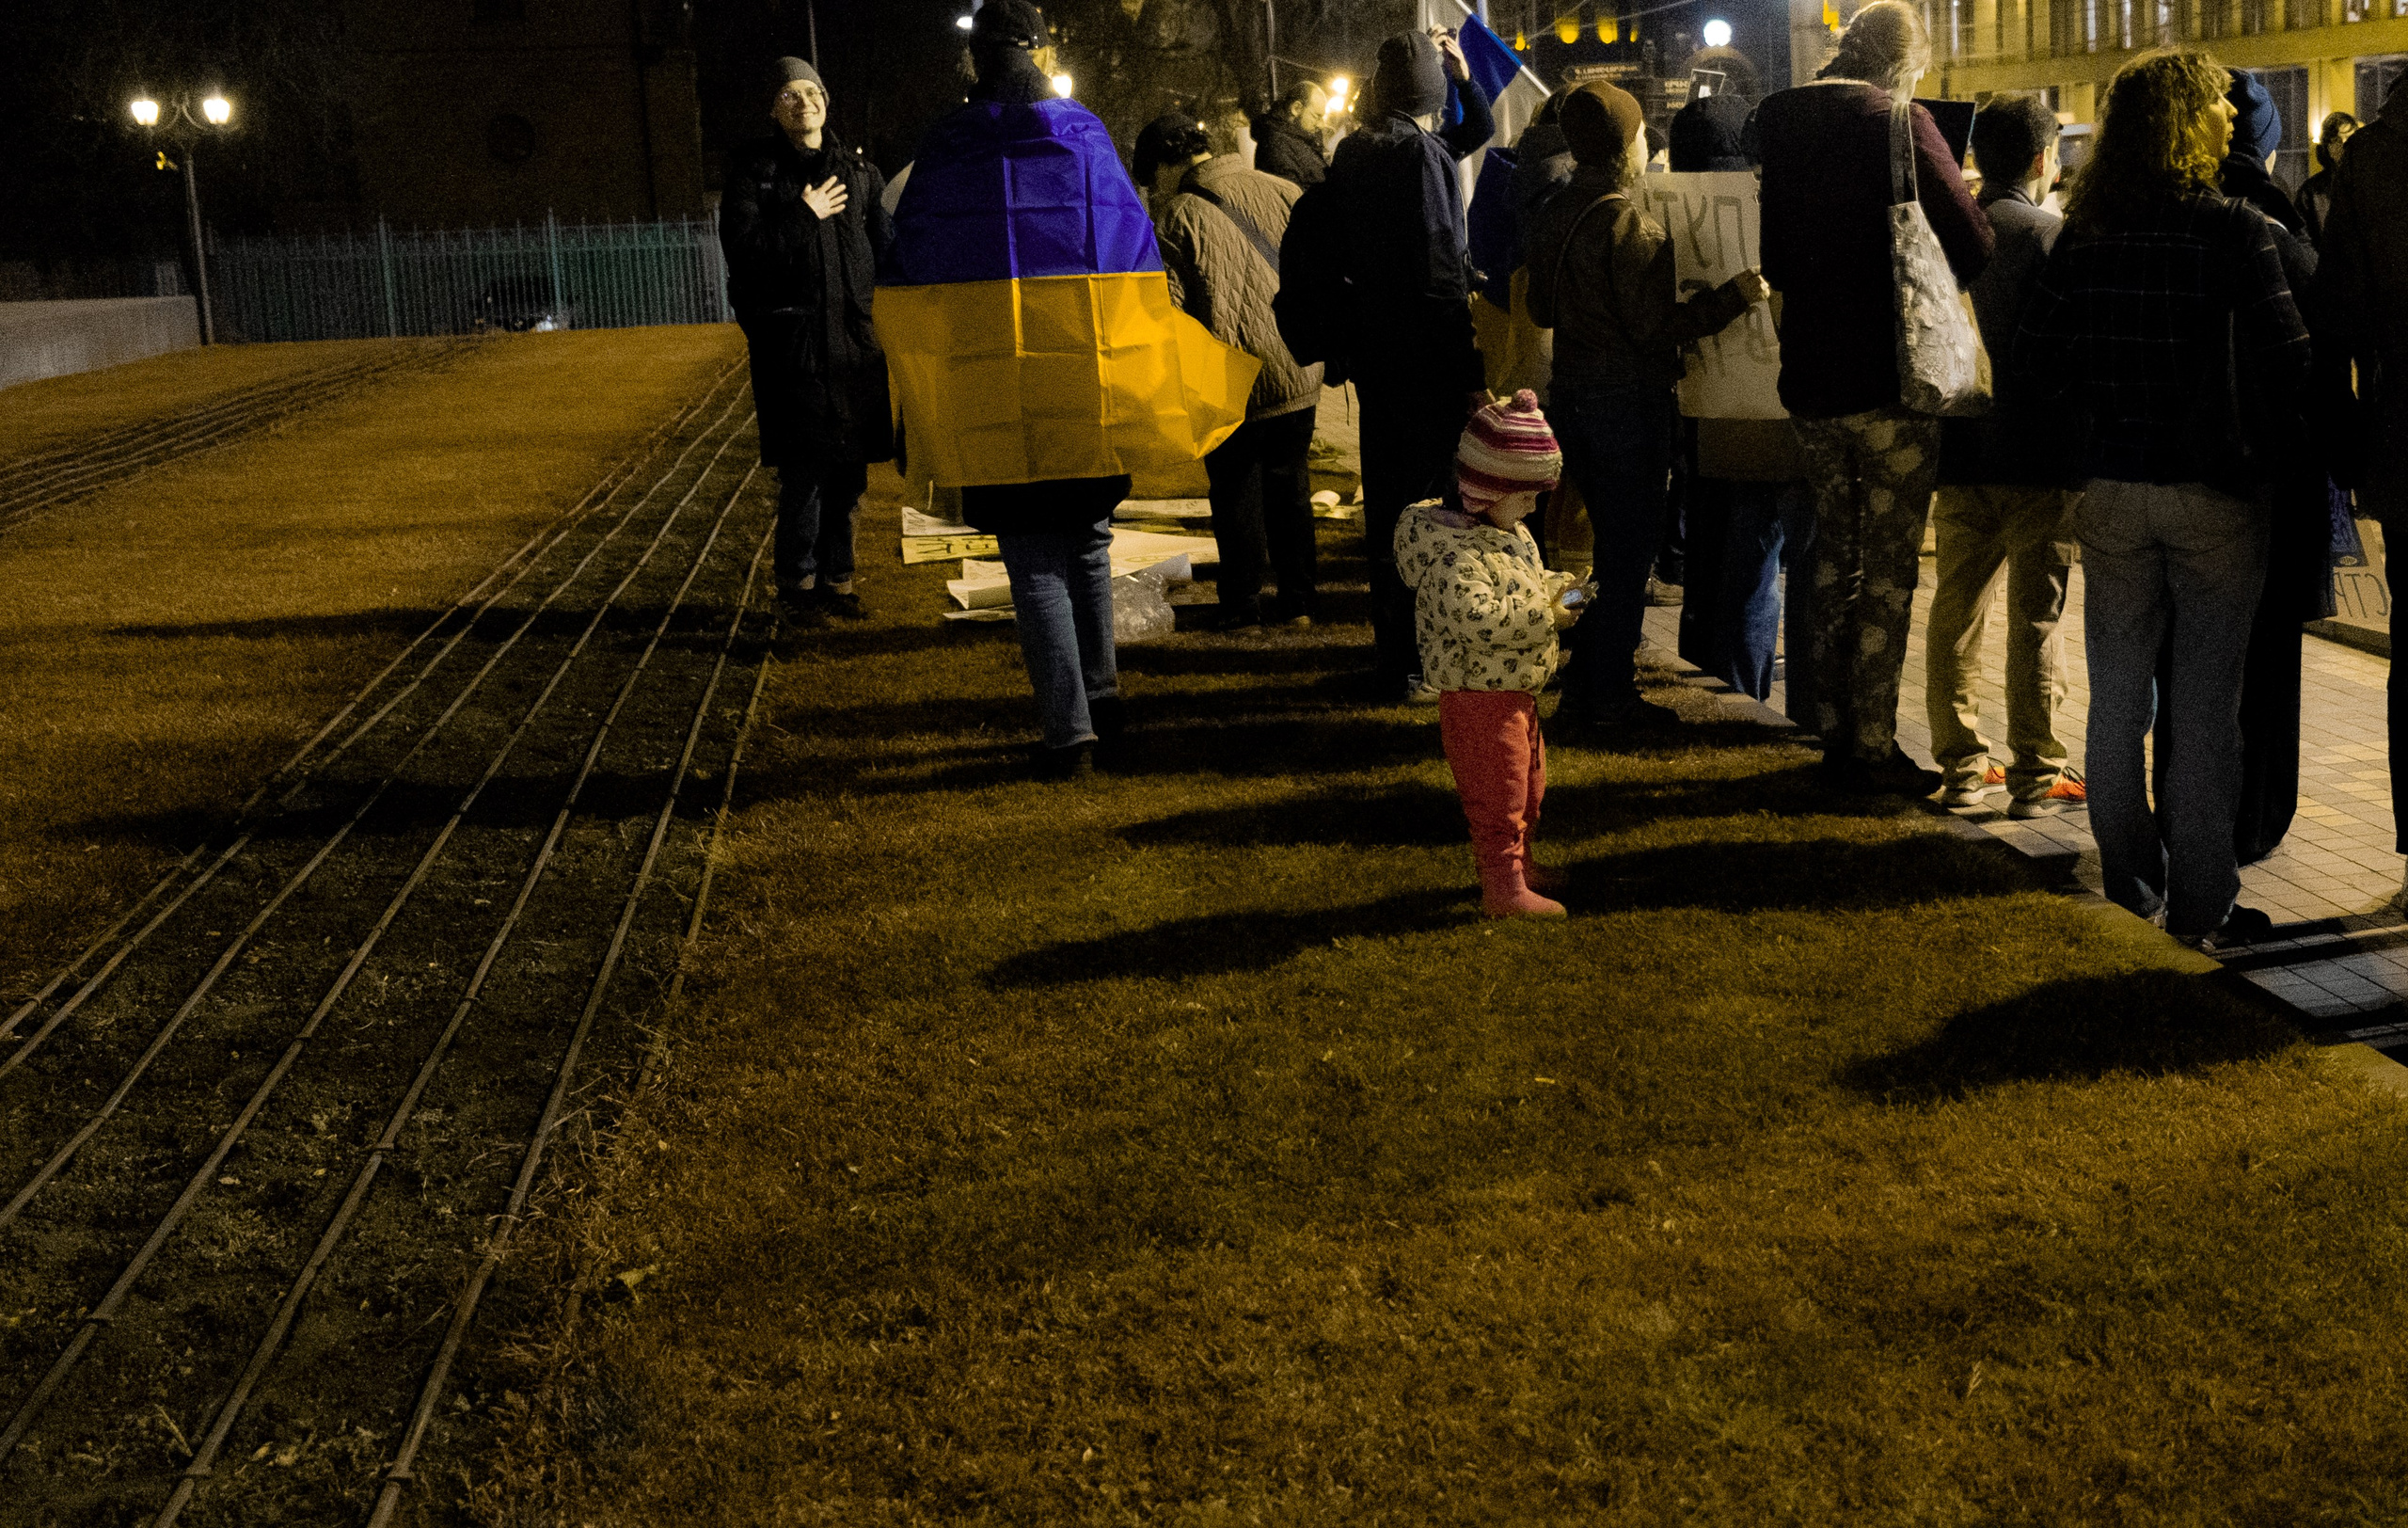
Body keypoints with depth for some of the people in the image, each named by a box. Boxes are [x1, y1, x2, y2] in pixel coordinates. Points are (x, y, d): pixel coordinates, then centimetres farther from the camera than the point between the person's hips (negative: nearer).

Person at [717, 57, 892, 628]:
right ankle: (798, 583, 6)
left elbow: (884, 249, 12)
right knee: (804, 469, -7)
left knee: (850, 469, 7)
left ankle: (837, 576, 20)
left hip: (855, 338, 4)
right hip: (791, 340, -4)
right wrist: (804, 216, -11)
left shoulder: (859, 172, 12)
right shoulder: (753, 169, 2)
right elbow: (741, 248, -8)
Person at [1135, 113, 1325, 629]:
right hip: (1295, 375, 4)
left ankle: (1242, 610, 13)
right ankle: (1298, 603, 21)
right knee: (1290, 485, 17)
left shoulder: (1176, 218, -10)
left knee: (1236, 494, 9)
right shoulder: (1281, 192, 3)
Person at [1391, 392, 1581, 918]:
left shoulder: (1513, 534, 7)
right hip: (1480, 698, -10)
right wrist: (1542, 612, -31)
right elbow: (1475, 619, -36)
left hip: (1517, 692, 10)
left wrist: (1554, 586, 3)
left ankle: (1518, 861, 41)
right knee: (1498, 794, -1)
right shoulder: (1454, 553, -26)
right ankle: (1503, 888, 9)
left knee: (1528, 786, 24)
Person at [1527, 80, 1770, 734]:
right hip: (1628, 400, -8)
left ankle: (1586, 685, 25)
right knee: (1629, 551, 2)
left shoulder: (1556, 216, 7)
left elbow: (1541, 309, 16)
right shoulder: (1627, 222, -17)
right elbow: (1656, 323, -21)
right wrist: (1735, 293, -17)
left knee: (1614, 543, 19)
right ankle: (1609, 697, 6)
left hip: (1572, 392, 8)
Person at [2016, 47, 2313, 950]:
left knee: (2117, 697, 13)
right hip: (2215, 496, -4)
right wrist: (2261, 444, 1)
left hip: (2111, 492, 4)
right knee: (2206, 705, 3)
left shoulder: (2084, 235, 2)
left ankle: (2130, 886, 21)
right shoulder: (2235, 230, -11)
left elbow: (2037, 361, 3)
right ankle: (2202, 904, 9)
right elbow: (2286, 361, -15)